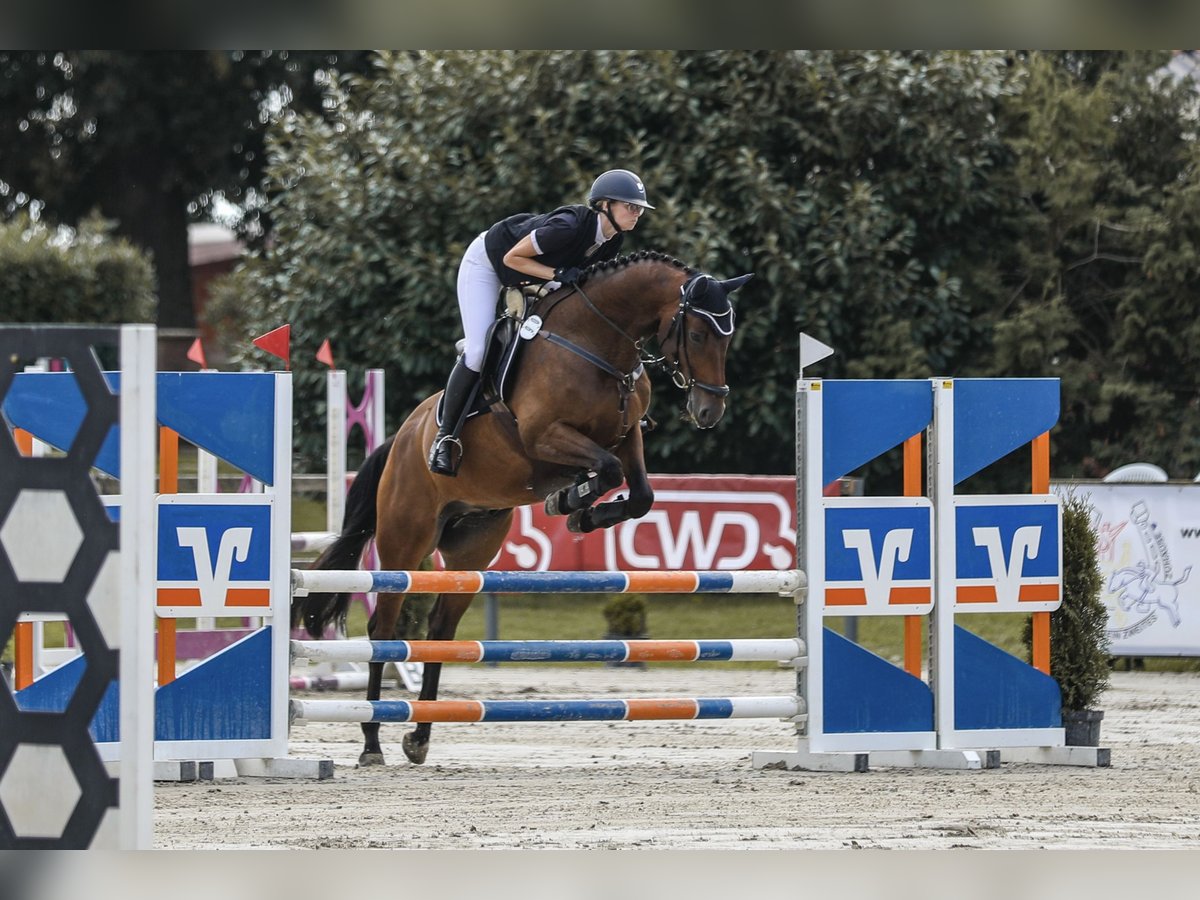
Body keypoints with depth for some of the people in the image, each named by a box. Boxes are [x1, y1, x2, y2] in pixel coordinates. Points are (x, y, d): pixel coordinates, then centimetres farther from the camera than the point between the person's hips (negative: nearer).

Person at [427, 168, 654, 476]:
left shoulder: (613, 239, -15)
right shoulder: (569, 227, -39)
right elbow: (513, 257, -29)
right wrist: (558, 275, -37)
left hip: (536, 278, 8)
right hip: (488, 263, -8)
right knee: (478, 351, -15)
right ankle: (445, 436, -6)